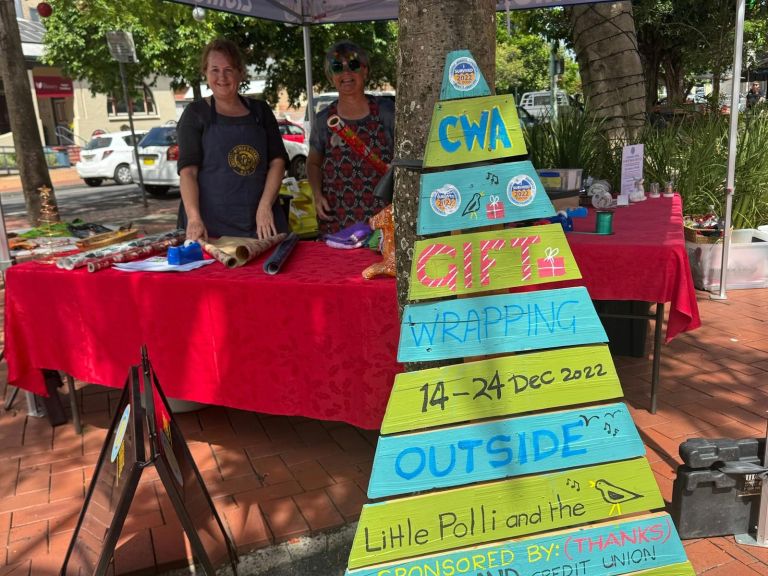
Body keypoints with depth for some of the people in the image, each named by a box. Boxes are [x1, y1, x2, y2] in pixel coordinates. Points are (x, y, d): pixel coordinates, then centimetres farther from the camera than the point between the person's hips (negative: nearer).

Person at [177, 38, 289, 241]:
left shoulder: (260, 111, 12)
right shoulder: (196, 114, 4)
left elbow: (277, 160, 5)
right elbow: (188, 170, -5)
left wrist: (265, 206, -10)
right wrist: (194, 219, -20)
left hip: (262, 222, 3)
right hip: (211, 223, -2)